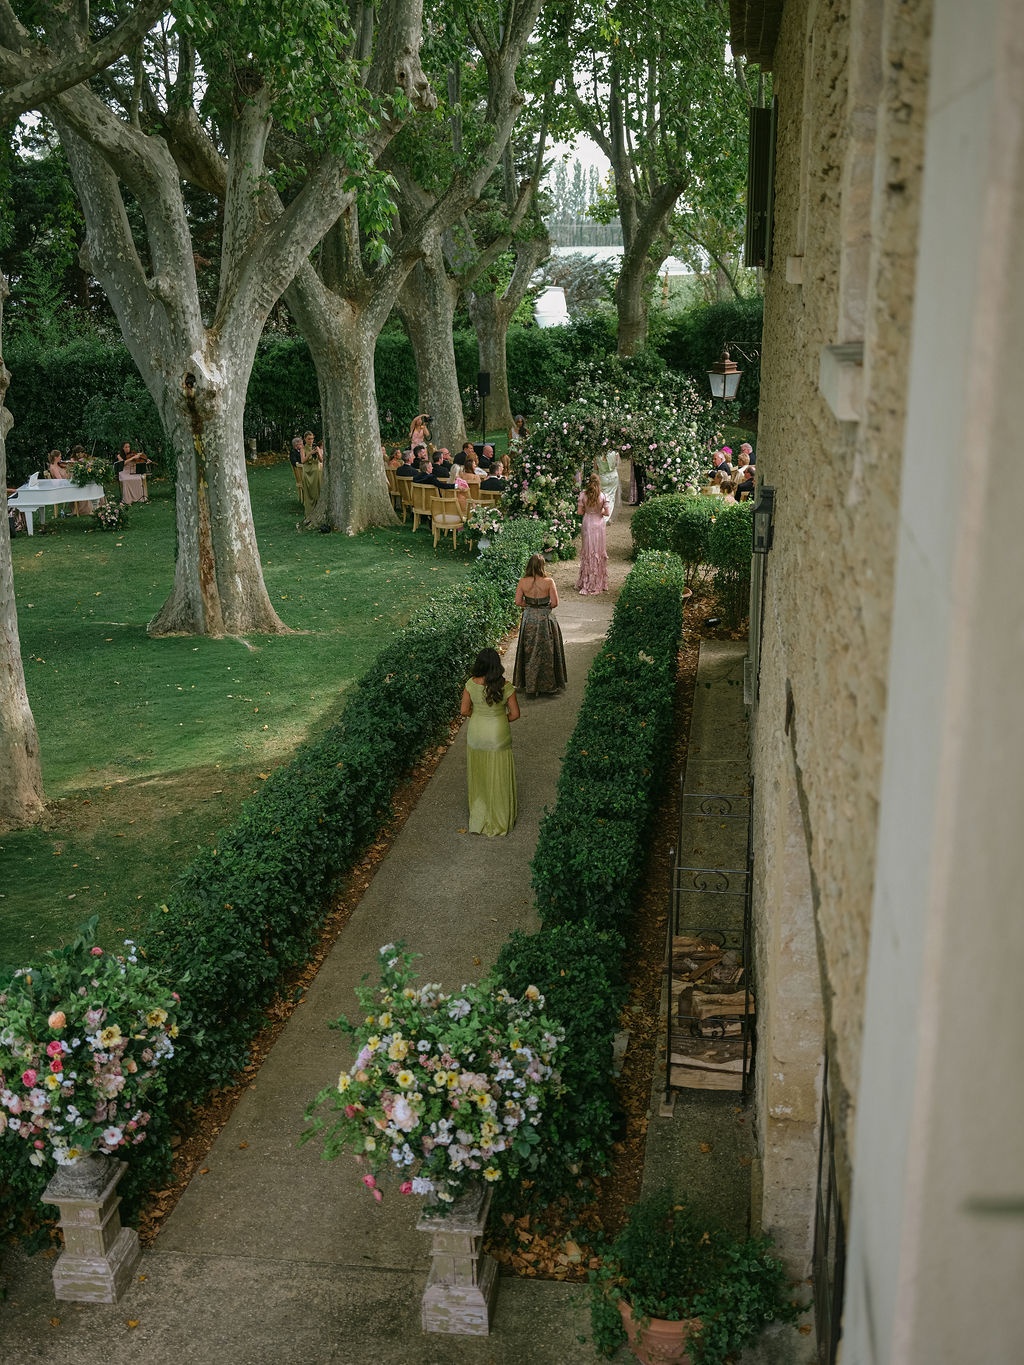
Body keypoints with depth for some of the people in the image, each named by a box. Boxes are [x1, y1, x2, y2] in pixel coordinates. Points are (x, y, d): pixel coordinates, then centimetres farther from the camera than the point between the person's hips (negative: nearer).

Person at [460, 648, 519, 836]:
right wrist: (501, 719, 7)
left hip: (476, 734, 2)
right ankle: (499, 819, 28)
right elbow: (515, 714, -12)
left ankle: (478, 817, 34)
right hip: (498, 736, -2)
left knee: (478, 775, 20)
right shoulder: (505, 687, -18)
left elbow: (464, 710, -8)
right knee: (498, 777, 14)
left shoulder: (471, 685, -15)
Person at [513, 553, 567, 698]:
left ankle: (529, 688, 15)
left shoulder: (522, 582, -7)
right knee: (545, 653, 11)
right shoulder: (549, 582, -13)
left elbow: (518, 602, -4)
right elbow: (555, 603, -12)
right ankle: (546, 687, 17)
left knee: (529, 653, 12)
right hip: (545, 620, -2)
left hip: (528, 619, 2)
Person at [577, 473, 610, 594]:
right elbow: (606, 512, -8)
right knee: (599, 551, 11)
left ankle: (586, 582, 13)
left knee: (588, 551, 10)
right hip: (599, 524, 0)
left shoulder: (583, 495, -10)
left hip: (587, 523, 0)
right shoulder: (602, 496, -10)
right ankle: (598, 581, 16)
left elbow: (579, 511, -8)